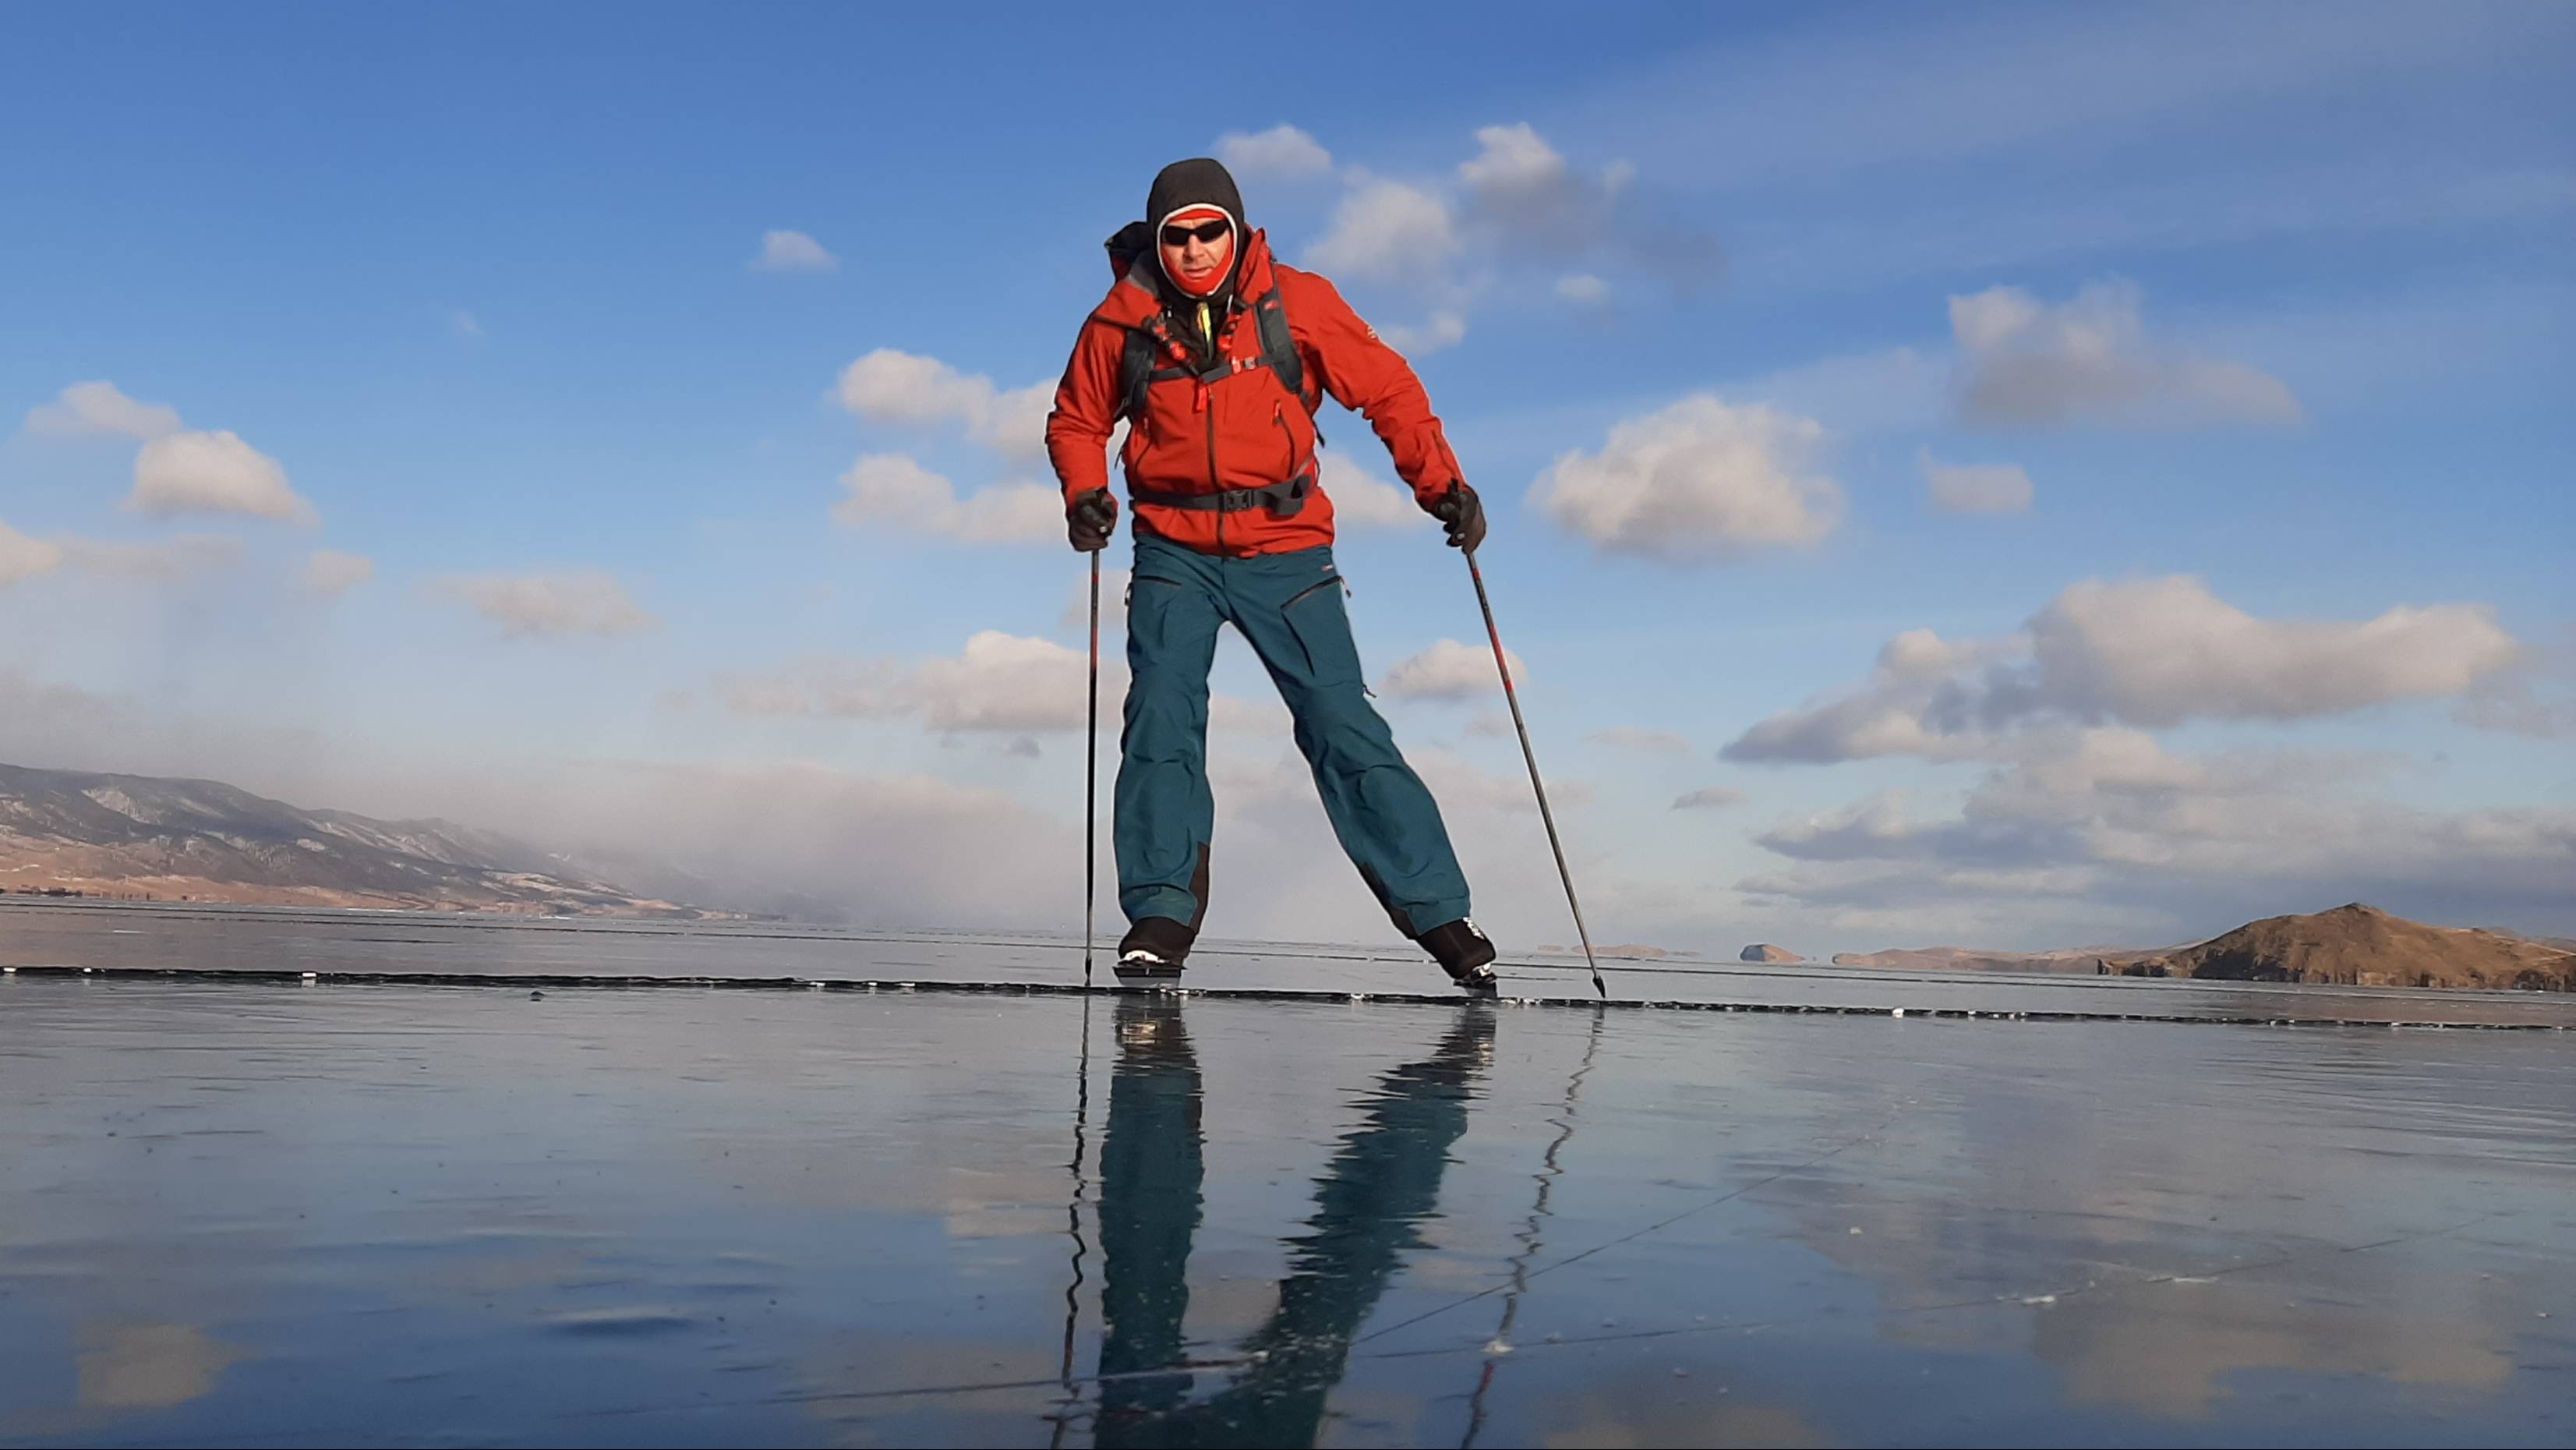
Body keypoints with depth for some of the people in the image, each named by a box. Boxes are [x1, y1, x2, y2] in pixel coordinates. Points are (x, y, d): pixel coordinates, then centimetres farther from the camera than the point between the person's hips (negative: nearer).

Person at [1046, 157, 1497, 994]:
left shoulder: (1297, 303, -6)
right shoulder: (1122, 321, -2)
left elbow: (1388, 391, 1)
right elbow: (1077, 421, 13)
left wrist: (1442, 484, -9)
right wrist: (1085, 493, -6)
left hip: (1286, 552, -1)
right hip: (1175, 554, 1)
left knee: (1344, 728, -4)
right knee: (1161, 720, -14)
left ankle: (1436, 912, 3)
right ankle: (1161, 915, -8)